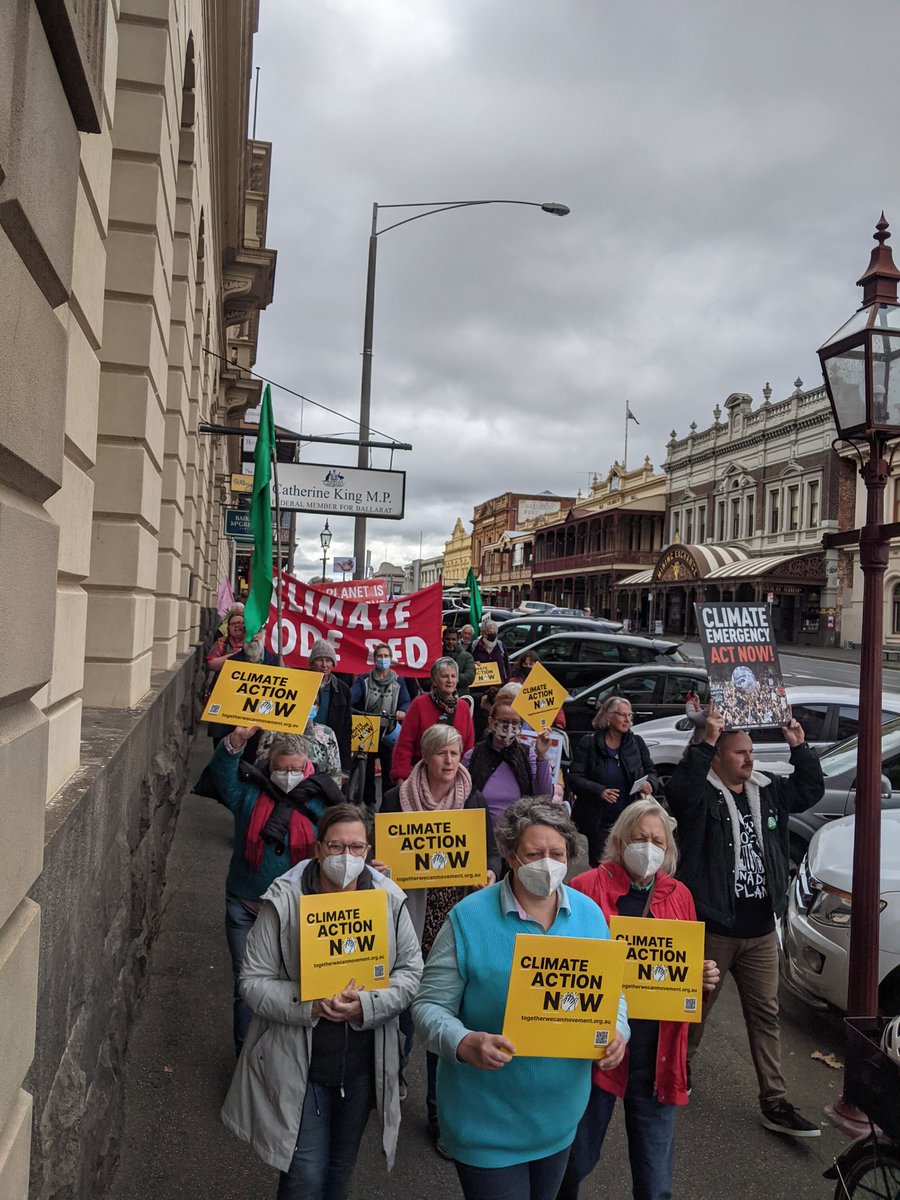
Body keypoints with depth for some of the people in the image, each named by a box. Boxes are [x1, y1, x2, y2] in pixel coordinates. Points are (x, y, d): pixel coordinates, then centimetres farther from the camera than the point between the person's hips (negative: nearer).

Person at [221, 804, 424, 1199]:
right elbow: (254, 982, -12)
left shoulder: (389, 900, -6)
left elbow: (410, 971, -3)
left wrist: (366, 1005, -20)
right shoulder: (284, 901, -14)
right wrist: (311, 1007, -25)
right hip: (298, 1063, -3)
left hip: (363, 1064, 3)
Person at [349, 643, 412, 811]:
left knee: (389, 768, 0)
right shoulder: (364, 680, 6)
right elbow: (351, 695, -10)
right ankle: (369, 802, 17)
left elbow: (406, 702, 0)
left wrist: (403, 711, -23)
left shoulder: (399, 681, 9)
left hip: (389, 732, 0)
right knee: (367, 767, 3)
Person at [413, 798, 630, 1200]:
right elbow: (430, 1004, -13)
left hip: (560, 1116, 5)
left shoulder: (589, 914, -2)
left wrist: (616, 1032, -13)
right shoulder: (469, 918, -16)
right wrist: (464, 1044, -31)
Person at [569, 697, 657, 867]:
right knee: (599, 867, 7)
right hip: (598, 822, -2)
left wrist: (650, 783, -11)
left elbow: (650, 771, 13)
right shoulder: (589, 743, -4)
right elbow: (574, 778, -8)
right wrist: (599, 791, -23)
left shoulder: (636, 742, 6)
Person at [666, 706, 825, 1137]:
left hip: (761, 930, 5)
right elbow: (678, 789, -35)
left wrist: (799, 746, 2)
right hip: (711, 928, -5)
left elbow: (811, 789, 17)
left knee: (765, 1014, 10)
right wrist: (706, 742, -38)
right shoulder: (701, 793, -13)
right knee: (695, 1008, 12)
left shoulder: (768, 792, 8)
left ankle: (775, 1103, 17)